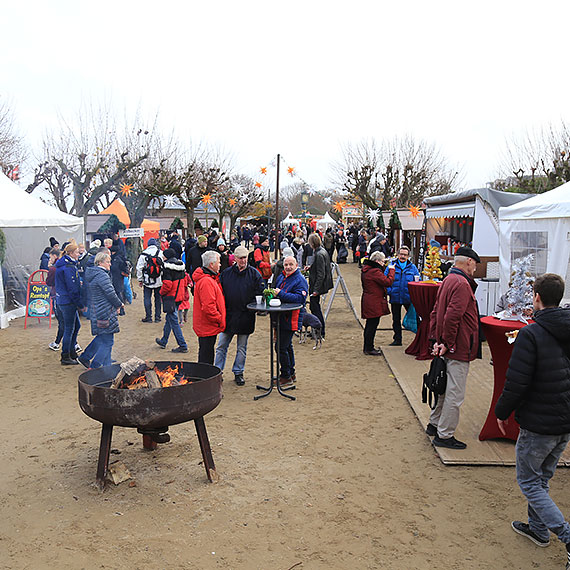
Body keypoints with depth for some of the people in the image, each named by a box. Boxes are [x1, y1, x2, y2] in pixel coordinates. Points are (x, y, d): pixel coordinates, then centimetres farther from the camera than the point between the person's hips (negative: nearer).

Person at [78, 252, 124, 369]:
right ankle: (94, 367, 4)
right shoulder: (102, 275, -18)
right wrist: (119, 304, -1)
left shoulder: (91, 274, 14)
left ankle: (85, 357, 30)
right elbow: (111, 293, -19)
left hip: (95, 310, 10)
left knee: (102, 337, 23)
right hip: (105, 312, -10)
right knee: (107, 341, -1)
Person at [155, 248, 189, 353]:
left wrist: (162, 293, -6)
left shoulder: (168, 268, -17)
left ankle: (183, 346, -3)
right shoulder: (181, 267, 7)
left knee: (173, 321, -3)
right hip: (179, 296, 9)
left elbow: (167, 284, -22)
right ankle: (163, 341, 35)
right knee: (169, 318, 22)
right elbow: (185, 280, 12)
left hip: (170, 297, -9)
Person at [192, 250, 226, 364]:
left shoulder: (209, 279, 12)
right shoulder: (206, 282, -22)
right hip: (208, 327, -11)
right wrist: (220, 320, -16)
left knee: (205, 354, 19)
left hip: (203, 327, 11)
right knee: (206, 359, -2)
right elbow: (208, 307, -27)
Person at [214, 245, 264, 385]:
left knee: (242, 348, 11)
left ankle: (238, 373, 23)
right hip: (228, 316, 1)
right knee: (221, 346, 7)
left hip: (245, 317, -1)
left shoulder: (254, 274, 0)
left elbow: (260, 292, 0)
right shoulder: (226, 273, 4)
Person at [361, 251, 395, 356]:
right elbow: (388, 282, -22)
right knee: (373, 324, -4)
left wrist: (384, 268, 12)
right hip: (374, 303, -10)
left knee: (370, 324, 17)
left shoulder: (366, 270, 12)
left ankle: (367, 347, 25)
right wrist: (391, 270, -10)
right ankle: (369, 348, 2)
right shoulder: (375, 271, -20)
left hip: (367, 301, 10)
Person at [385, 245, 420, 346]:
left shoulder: (412, 267, 4)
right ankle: (397, 339, 23)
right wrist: (389, 291, -11)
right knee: (396, 319, 11)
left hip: (409, 298, -1)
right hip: (395, 298, 1)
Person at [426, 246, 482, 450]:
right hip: (459, 349, -10)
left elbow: (435, 312, 14)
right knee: (455, 394, 0)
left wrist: (435, 339, 9)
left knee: (447, 388, 22)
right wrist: (447, 343, -19)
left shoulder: (448, 280, 13)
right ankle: (444, 435, 10)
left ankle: (434, 424, 34)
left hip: (449, 348, 10)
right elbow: (452, 317, -28)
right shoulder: (462, 284, -19)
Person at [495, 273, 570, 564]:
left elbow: (516, 382, -22)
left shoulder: (531, 334, -22)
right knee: (542, 477, 24)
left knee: (528, 480, 9)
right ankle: (538, 528, 38)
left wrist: (502, 412, -6)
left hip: (539, 424, -7)